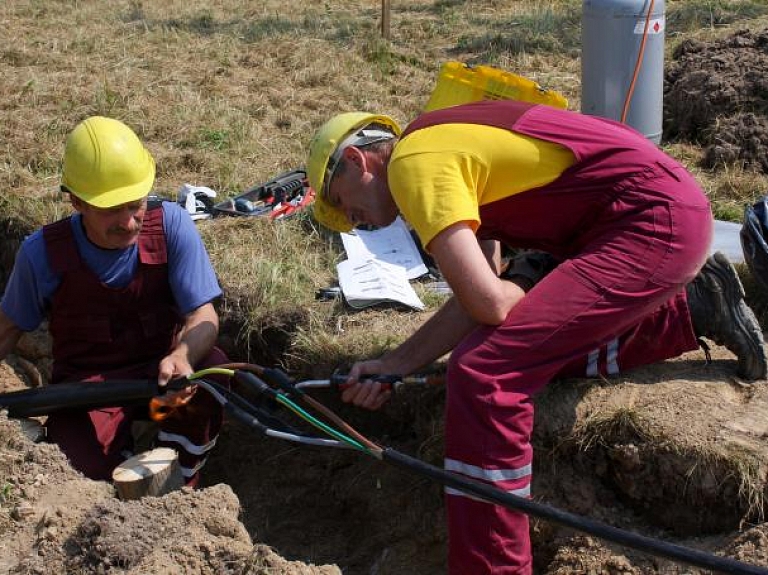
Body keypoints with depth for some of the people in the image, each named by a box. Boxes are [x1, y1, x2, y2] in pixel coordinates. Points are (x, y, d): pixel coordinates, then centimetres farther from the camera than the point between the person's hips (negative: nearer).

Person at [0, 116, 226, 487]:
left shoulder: (170, 225, -16)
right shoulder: (43, 253, -15)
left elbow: (203, 316, -17)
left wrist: (181, 357, -39)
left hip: (159, 372, 1)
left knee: (212, 366, -32)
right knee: (93, 468, -29)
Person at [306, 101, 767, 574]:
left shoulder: (411, 162, -11)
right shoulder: (447, 148, 18)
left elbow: (487, 303, -20)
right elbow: (478, 300, 16)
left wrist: (533, 301, 1)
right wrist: (393, 365, 12)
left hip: (653, 221, -10)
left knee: (483, 375, -16)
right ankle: (692, 309, 24)